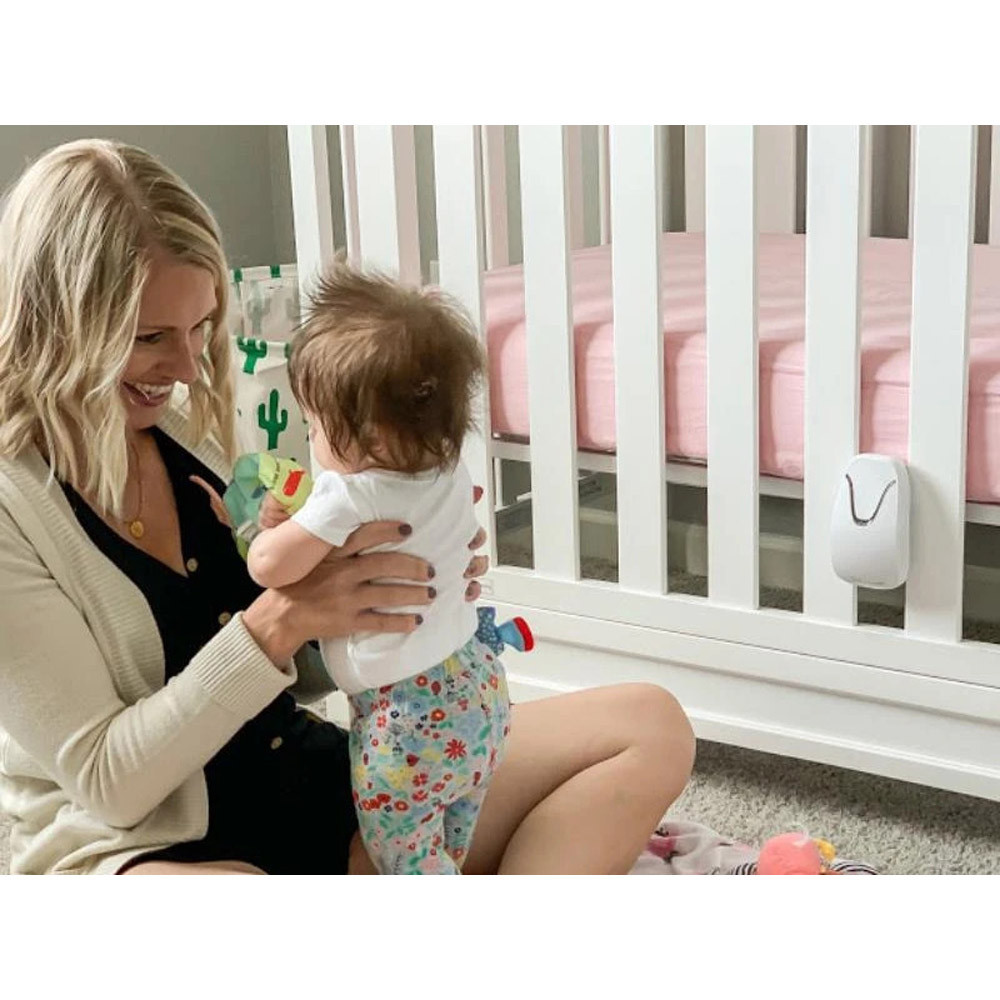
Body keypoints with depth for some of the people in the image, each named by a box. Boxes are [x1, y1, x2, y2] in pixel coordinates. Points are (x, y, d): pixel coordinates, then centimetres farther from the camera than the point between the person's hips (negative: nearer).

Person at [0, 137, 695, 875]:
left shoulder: (192, 429, 4)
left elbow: (297, 673, 11)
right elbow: (106, 777, -17)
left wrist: (393, 589, -9)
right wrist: (279, 621, -26)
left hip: (311, 784, 7)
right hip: (136, 849, -7)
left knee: (652, 729, -2)